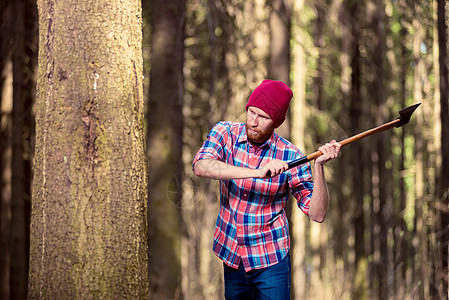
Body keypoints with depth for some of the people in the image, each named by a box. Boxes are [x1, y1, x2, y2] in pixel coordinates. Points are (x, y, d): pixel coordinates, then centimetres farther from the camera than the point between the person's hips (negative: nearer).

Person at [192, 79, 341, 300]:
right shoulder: (225, 133, -7)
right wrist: (257, 173, -38)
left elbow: (317, 214, -14)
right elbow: (200, 166, -28)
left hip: (271, 260, -2)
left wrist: (319, 166, -28)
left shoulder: (289, 157, -13)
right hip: (230, 256, 2)